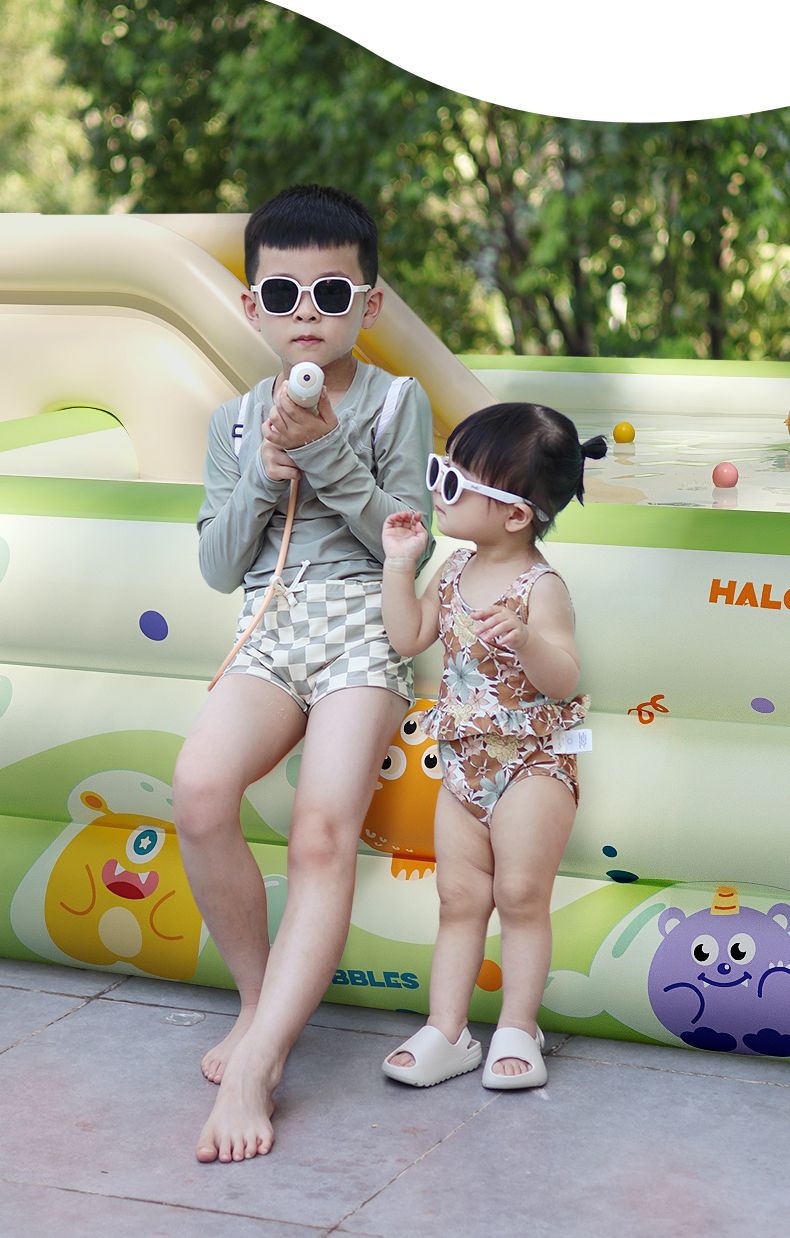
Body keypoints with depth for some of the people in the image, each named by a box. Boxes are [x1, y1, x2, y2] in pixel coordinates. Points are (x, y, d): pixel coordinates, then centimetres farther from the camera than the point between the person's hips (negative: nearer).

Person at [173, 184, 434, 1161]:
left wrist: (328, 454, -10)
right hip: (270, 630, 3)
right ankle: (262, 1001, -6)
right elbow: (218, 567, 11)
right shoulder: (235, 421, 16)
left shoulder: (396, 402, 7)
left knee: (324, 833, -23)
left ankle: (254, 1064, -26)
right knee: (199, 787, -27)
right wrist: (263, 474, -4)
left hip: (365, 624, -2)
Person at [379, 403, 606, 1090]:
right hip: (464, 765, 7)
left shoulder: (540, 586, -16)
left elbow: (563, 678, -22)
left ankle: (517, 1030, 8)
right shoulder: (456, 571, 4)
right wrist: (401, 564, 1)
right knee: (460, 899, 7)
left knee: (521, 896, -3)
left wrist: (525, 637, -40)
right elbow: (409, 637, 8)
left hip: (533, 762, -7)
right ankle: (446, 1031, 11)